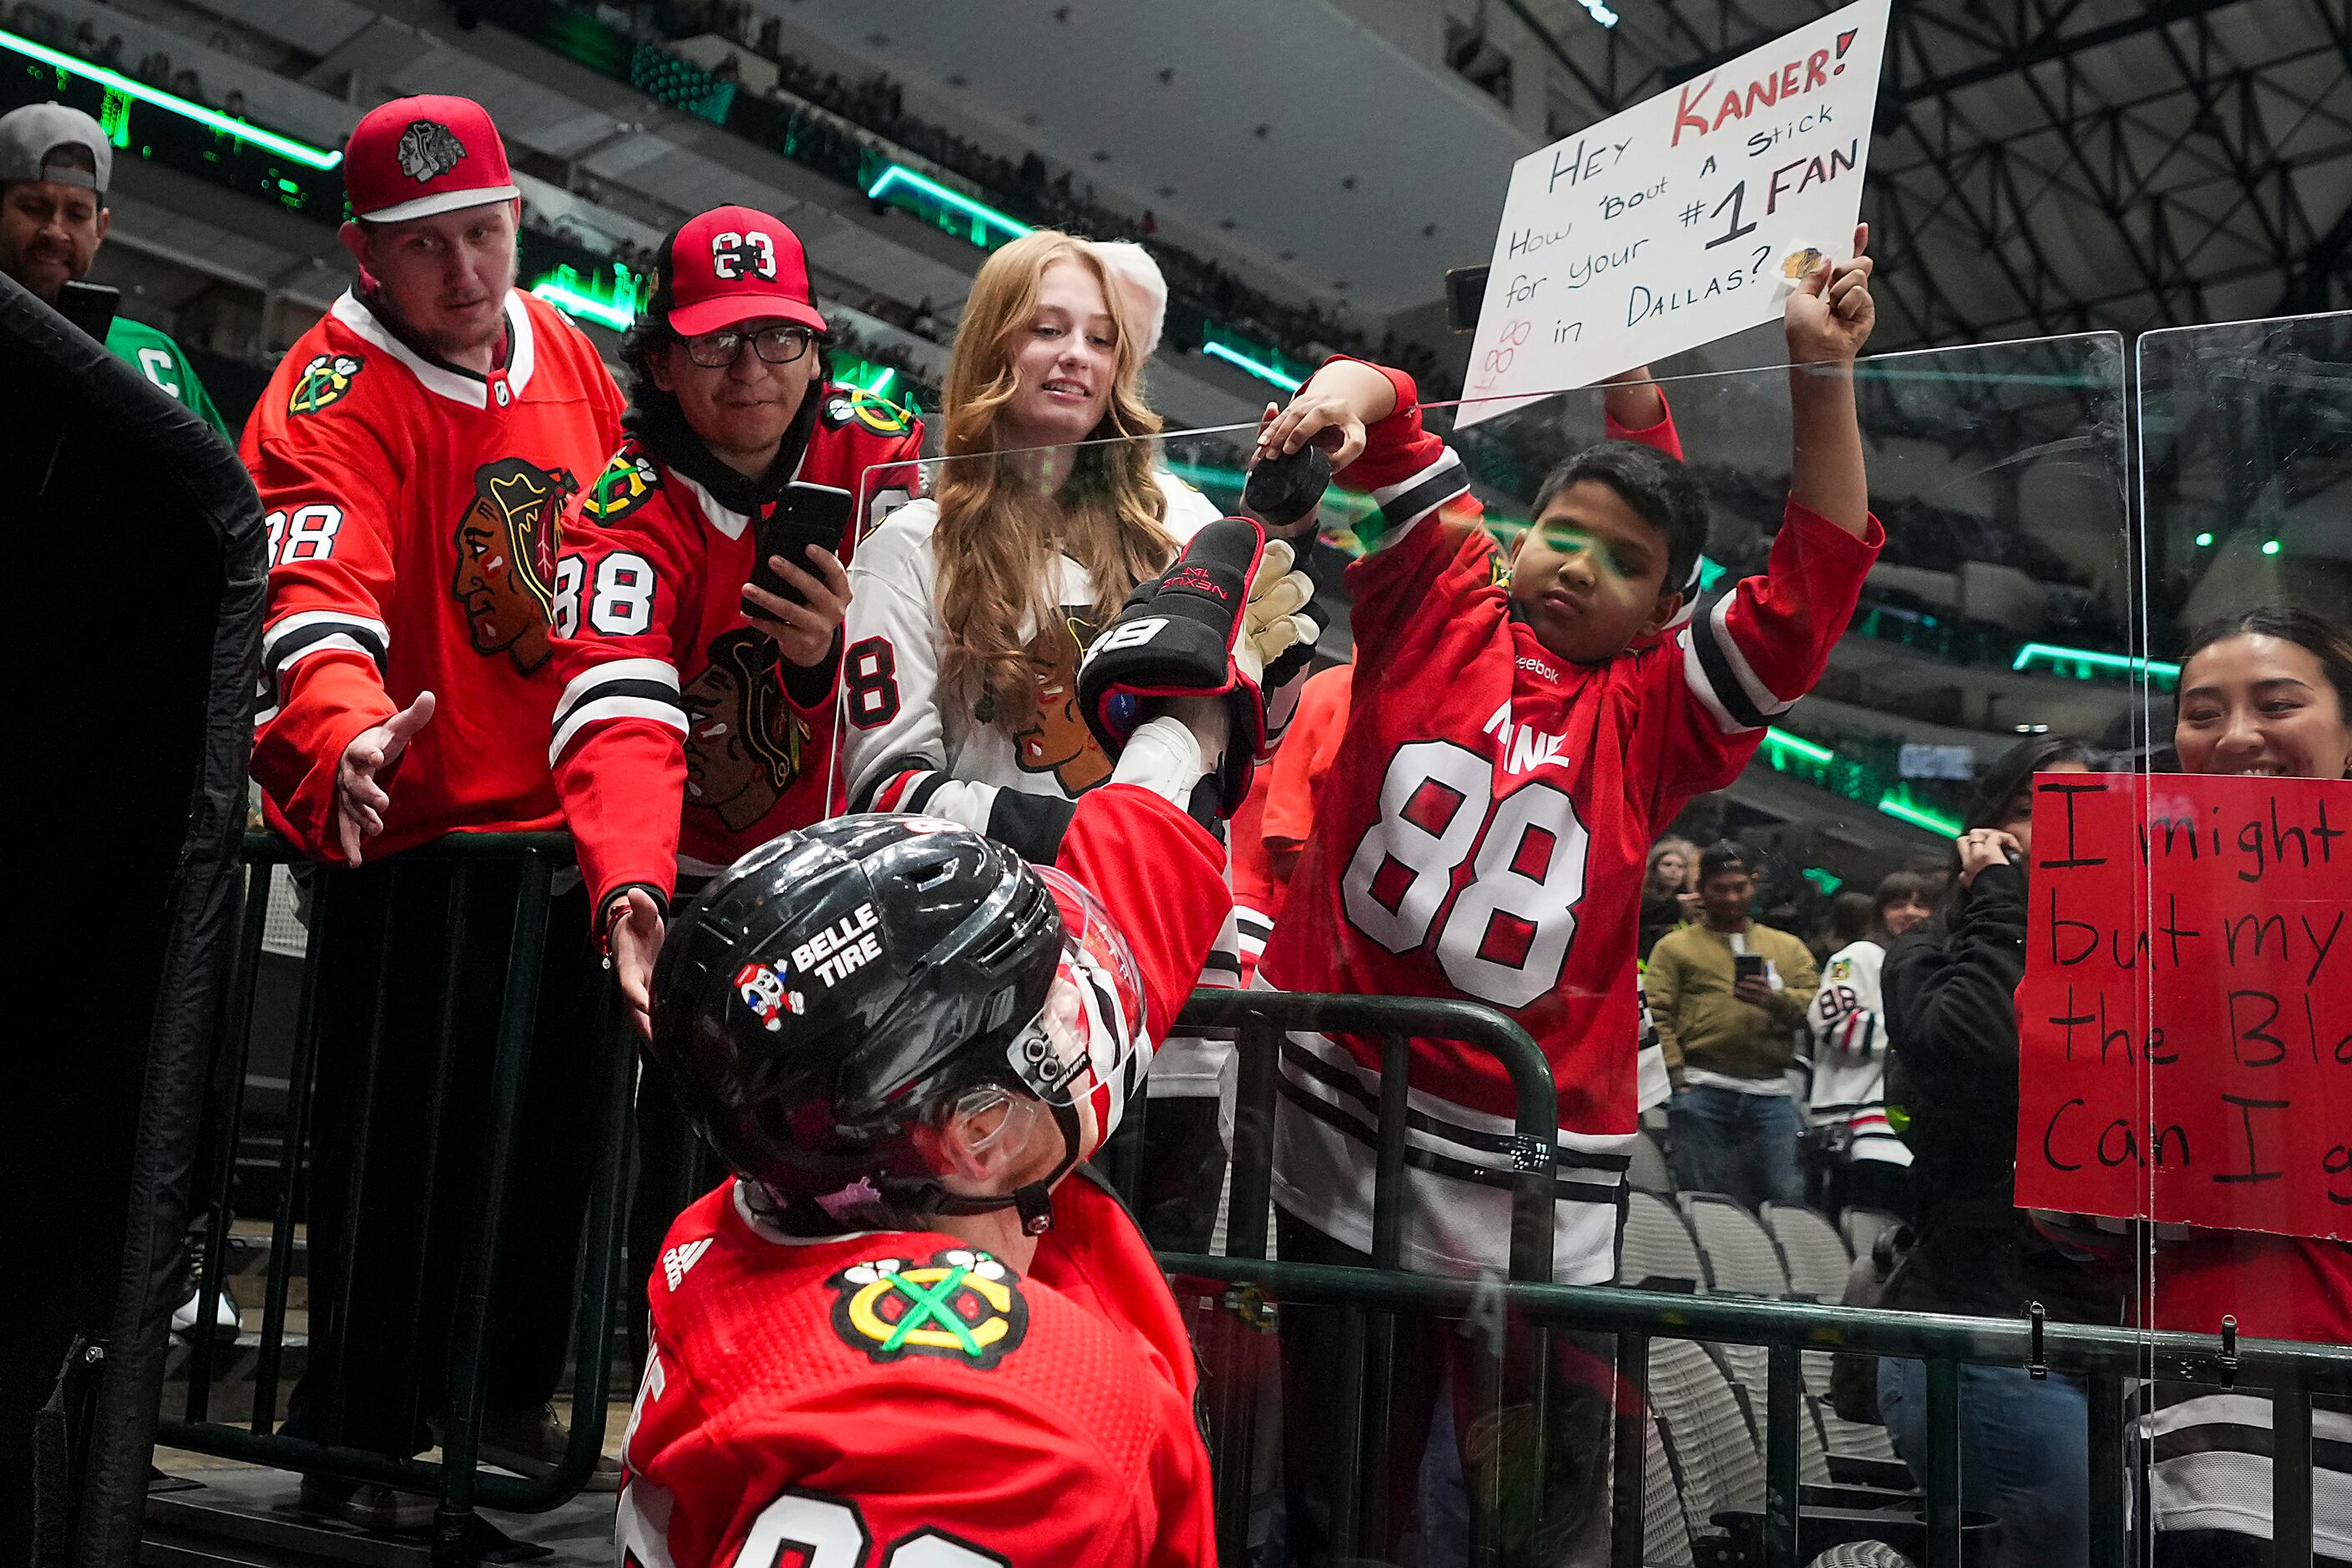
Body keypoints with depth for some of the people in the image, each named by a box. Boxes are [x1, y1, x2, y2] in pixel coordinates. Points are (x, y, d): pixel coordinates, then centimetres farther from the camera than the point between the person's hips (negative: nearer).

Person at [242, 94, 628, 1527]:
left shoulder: (566, 349, 6)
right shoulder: (334, 398, -14)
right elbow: (321, 601, -30)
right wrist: (346, 733, -49)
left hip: (569, 816, 7)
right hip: (416, 829, -6)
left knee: (554, 1117, 16)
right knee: (405, 1136, -2)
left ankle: (512, 1398, 35)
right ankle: (361, 1445, 17)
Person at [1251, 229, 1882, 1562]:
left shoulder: (1655, 714, 5)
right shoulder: (1433, 615, 6)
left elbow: (1814, 591, -5)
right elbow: (1395, 437, 2)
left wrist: (1824, 376, -12)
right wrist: (1349, 393, -21)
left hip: (1536, 1176, 0)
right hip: (1345, 1133, 0)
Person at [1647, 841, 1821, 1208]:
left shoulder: (1789, 947, 22)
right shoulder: (1674, 946, 13)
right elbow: (1657, 1015, 2)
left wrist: (1775, 999, -13)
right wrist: (1677, 1077, -10)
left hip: (1771, 1093, 2)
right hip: (1701, 1092, -2)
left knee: (1787, 1200, -4)